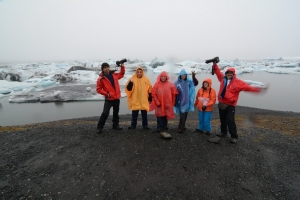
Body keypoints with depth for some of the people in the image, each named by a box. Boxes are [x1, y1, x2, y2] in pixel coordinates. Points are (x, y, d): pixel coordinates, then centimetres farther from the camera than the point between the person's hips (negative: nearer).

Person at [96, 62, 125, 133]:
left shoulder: (114, 74, 6)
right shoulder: (101, 78, -8)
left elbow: (121, 74, 26)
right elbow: (98, 89, -7)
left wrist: (122, 66, 16)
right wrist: (106, 93, -17)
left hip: (117, 98, 5)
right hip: (109, 99, -5)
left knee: (116, 112, 15)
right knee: (105, 113, -8)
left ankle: (115, 125, 31)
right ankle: (99, 127, 7)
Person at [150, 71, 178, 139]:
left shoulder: (170, 84, -1)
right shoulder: (157, 84, -4)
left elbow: (174, 94, 2)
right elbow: (153, 94, -6)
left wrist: (172, 102, 1)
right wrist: (157, 102, -11)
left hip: (167, 104, 2)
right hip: (159, 104, -1)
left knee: (165, 116, 13)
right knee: (160, 117, 4)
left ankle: (164, 129, 27)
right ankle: (161, 129, 11)